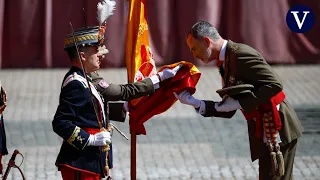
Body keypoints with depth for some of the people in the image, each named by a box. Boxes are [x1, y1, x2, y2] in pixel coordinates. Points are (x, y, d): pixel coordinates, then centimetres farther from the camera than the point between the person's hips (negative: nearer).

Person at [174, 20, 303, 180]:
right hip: (264, 132, 10)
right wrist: (196, 103, 5)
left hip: (277, 130, -10)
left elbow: (275, 85, -23)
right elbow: (228, 110, 16)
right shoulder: (226, 63, 14)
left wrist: (240, 103, -19)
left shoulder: (241, 55, -16)